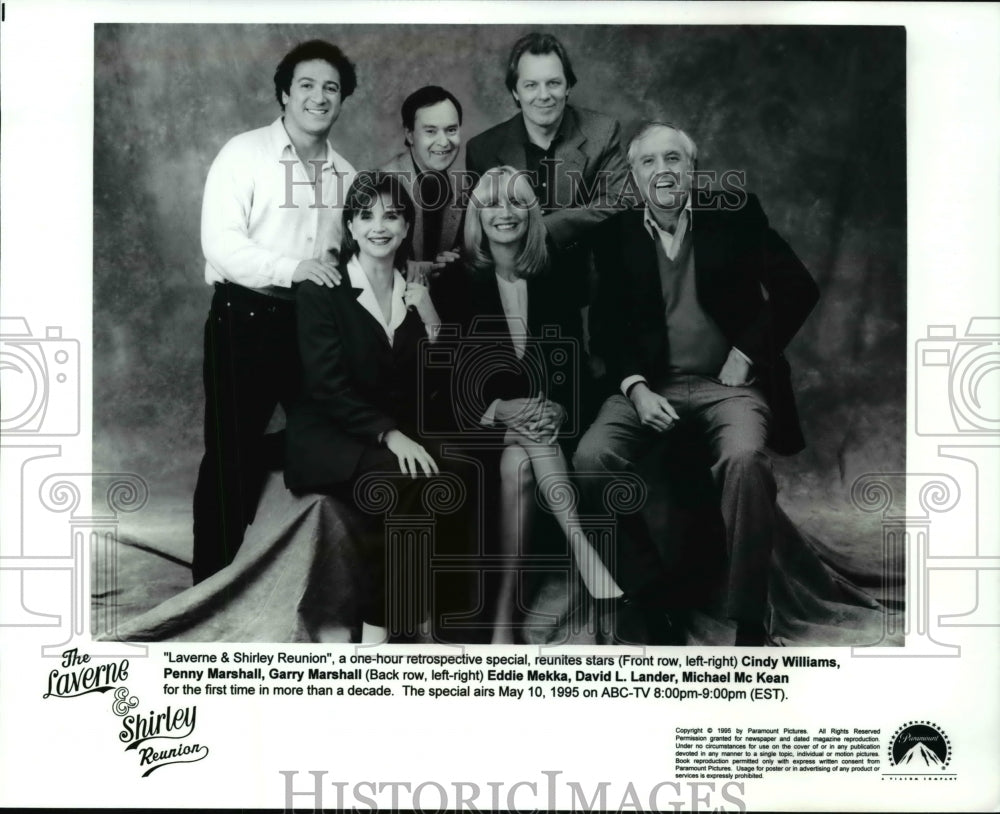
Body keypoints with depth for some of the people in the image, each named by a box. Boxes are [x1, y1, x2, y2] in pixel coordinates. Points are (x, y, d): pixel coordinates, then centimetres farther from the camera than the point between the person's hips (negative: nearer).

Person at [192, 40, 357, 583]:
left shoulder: (345, 173, 11)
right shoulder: (244, 154, -6)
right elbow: (220, 242, -15)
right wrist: (291, 268, -26)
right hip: (245, 320, -5)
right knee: (233, 457, 2)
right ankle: (213, 580, 16)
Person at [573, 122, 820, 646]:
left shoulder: (734, 215, 5)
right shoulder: (618, 235, 8)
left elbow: (798, 288, 6)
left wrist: (746, 353, -4)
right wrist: (635, 388, -9)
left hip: (727, 385, -2)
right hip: (649, 386, 2)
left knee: (743, 459, -33)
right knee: (590, 459, -26)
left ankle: (749, 623, -21)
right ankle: (651, 599, -11)